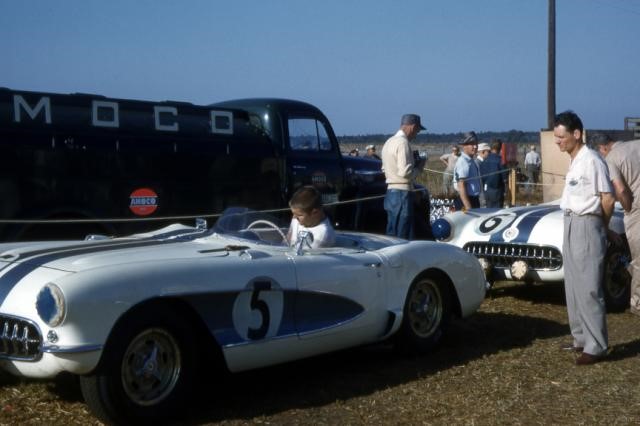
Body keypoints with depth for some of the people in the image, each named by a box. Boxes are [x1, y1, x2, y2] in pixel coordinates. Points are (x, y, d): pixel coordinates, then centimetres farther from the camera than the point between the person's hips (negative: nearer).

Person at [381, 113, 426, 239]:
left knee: (391, 236, 13)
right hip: (402, 193, -9)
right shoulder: (403, 142, -14)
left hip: (390, 192, 9)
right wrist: (419, 167, -3)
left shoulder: (389, 142, 15)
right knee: (404, 238, -6)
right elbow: (405, 172, -22)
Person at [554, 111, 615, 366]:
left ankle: (596, 347, -2)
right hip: (571, 226, 10)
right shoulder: (574, 162, 11)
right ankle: (582, 339, 24)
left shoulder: (591, 161, -16)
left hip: (586, 227, -10)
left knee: (588, 290, -7)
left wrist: (602, 228, 0)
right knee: (573, 288, 15)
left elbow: (608, 199, -14)